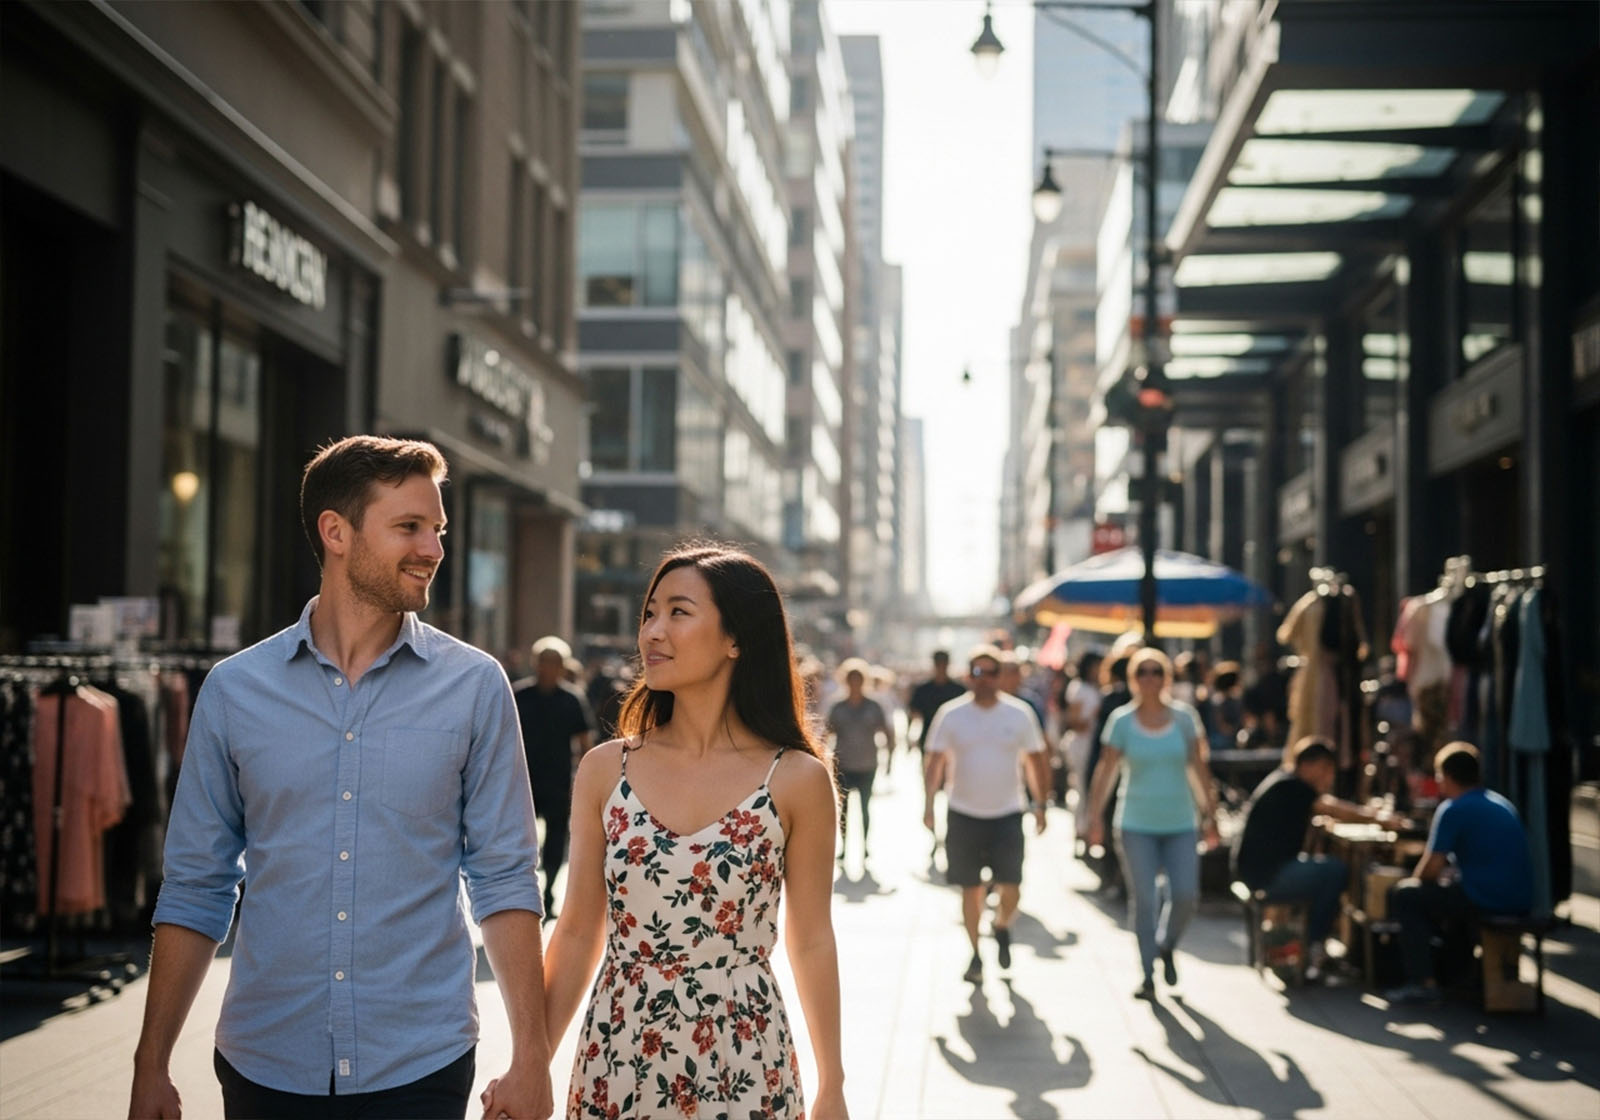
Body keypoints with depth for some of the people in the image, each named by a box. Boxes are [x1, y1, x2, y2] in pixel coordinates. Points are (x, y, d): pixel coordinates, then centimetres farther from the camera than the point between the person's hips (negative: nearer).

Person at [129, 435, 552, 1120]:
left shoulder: (475, 687, -2)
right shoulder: (234, 691, 1)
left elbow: (504, 880, -1)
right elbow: (195, 890, 5)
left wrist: (530, 1060, -6)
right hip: (263, 1065, 1)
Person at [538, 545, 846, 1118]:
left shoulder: (797, 780, -6)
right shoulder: (605, 769, -1)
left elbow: (811, 942, 1)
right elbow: (578, 934, 5)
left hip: (742, 1072, -2)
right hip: (616, 1068, 2)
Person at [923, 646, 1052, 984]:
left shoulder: (1020, 714, 1)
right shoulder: (951, 714, -1)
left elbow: (1036, 760, 9)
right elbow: (936, 761, 0)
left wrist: (1040, 805, 7)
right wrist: (929, 802, -11)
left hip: (1007, 814, 0)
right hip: (963, 813, 0)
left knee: (1010, 890, -5)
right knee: (971, 890, 5)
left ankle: (1002, 927, 27)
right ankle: (976, 953, 20)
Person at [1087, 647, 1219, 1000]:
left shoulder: (1184, 716, 2)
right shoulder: (1121, 721, -3)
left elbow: (1198, 769, 6)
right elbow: (1105, 772, -2)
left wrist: (1210, 815, 5)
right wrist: (1095, 818, -7)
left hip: (1179, 824, 1)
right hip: (1136, 825, -1)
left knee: (1185, 896, -6)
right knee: (1143, 901, -1)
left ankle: (1167, 946, 24)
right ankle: (1148, 975, 10)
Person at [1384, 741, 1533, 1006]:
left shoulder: (1453, 810, -8)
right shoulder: (1502, 803, 18)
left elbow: (1431, 869, -9)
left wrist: (1414, 880, 12)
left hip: (1487, 899, -9)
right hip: (1520, 901, 9)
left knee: (1403, 894, 3)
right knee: (1439, 890, 30)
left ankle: (1423, 983, -4)